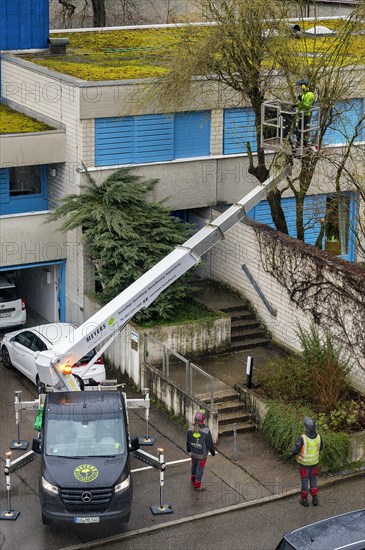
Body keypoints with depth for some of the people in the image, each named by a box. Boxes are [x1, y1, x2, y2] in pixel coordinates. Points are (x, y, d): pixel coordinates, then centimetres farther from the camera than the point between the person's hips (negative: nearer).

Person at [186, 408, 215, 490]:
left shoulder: (190, 430, -15)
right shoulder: (206, 431, -28)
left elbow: (188, 442, 1)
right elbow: (210, 444, -17)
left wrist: (189, 450, 20)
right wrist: (213, 452, 0)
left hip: (193, 452, 4)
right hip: (202, 454, -4)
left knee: (194, 465, 27)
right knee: (200, 468, 13)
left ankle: (193, 478, 50)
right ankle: (197, 484, 24)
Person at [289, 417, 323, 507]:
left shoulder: (302, 438, -32)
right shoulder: (318, 437, -18)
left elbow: (296, 450, -23)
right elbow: (320, 448, 1)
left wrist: (291, 455, 0)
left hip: (304, 462, -3)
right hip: (314, 461, 3)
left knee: (304, 480, 16)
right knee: (313, 479, 23)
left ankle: (304, 500, 30)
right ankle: (314, 499, 28)